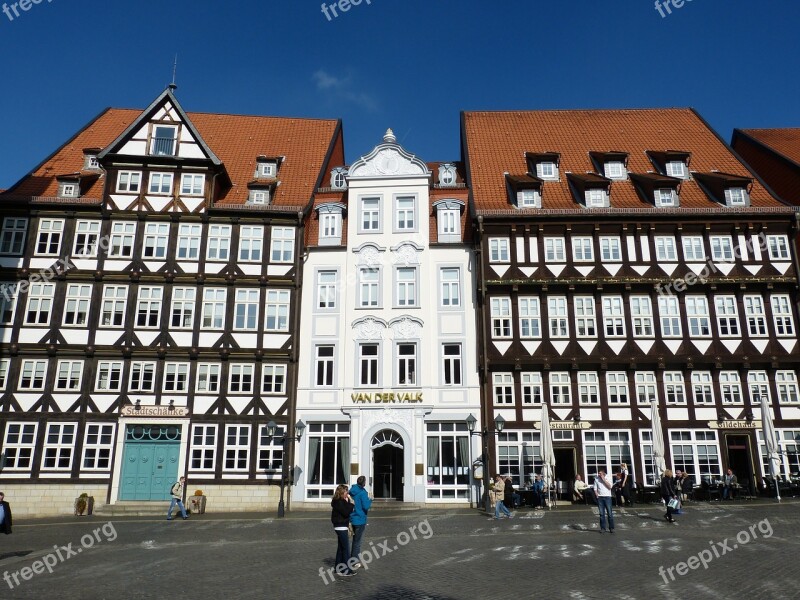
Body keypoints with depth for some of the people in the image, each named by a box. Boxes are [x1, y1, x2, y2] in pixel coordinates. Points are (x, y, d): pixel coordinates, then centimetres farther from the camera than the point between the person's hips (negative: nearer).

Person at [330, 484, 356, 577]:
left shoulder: (340, 501, 13)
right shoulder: (339, 502, -17)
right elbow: (346, 513, -23)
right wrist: (350, 503, -20)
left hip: (341, 527, 10)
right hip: (341, 527, -10)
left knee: (340, 548, 14)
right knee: (346, 548, -5)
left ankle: (339, 568, 21)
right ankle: (346, 570, -1)